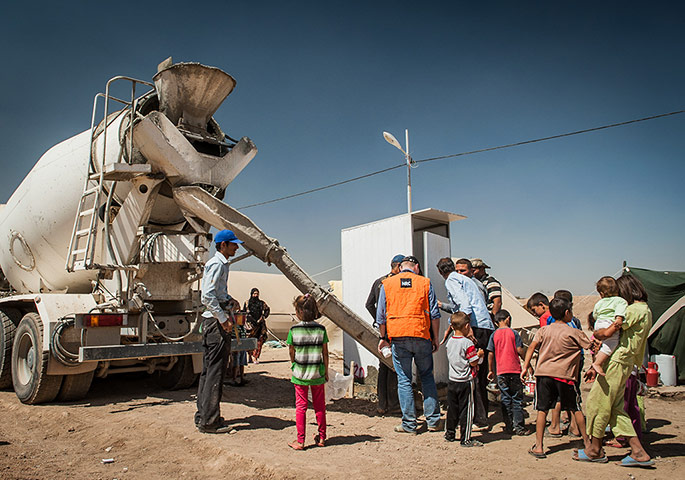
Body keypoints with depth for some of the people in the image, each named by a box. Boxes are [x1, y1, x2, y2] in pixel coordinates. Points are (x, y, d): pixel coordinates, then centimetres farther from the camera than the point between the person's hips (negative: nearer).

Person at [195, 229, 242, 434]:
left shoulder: (220, 264, 18)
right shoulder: (217, 264, -13)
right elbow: (208, 296, -22)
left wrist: (230, 301, 10)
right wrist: (223, 319, -20)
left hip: (211, 321, 11)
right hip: (215, 320, -11)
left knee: (208, 369, 14)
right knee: (215, 371, -6)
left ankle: (203, 416, 23)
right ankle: (209, 421, 1)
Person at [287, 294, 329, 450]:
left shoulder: (294, 330, -10)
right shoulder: (321, 329, -7)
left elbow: (292, 353, 0)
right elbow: (325, 353, -1)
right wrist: (326, 372, 10)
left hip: (300, 373, -1)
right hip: (318, 373, 1)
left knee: (300, 406, 8)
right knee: (319, 406, 15)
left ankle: (300, 441, 11)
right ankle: (321, 438, 25)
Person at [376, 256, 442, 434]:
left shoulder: (387, 284, 7)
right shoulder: (425, 283, 6)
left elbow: (381, 315, 7)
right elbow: (435, 314, 3)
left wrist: (383, 337, 17)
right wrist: (435, 338, 11)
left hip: (398, 336, 0)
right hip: (422, 336, 0)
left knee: (404, 379, 6)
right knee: (427, 377, 13)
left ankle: (409, 424, 9)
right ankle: (433, 421, 16)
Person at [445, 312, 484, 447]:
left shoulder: (449, 342, 3)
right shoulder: (468, 343, -16)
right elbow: (474, 362, -15)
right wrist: (479, 354, 4)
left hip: (452, 381, 6)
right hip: (465, 382, -6)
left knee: (452, 409, 15)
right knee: (466, 410, 2)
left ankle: (449, 434, 25)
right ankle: (465, 439, 7)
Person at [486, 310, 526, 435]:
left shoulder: (494, 335, 3)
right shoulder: (514, 333, -2)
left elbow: (490, 354, 1)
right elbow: (520, 350, -6)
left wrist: (491, 370, 10)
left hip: (501, 371, 2)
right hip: (515, 370, -1)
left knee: (505, 400, 10)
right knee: (517, 399, 6)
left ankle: (509, 426, 13)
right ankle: (519, 426, 6)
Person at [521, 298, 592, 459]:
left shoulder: (543, 330, 6)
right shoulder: (574, 333, 0)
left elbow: (532, 347, 0)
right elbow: (592, 347, 5)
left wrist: (525, 367, 0)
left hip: (543, 373, 2)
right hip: (564, 375, -1)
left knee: (542, 410, 4)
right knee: (576, 409, 17)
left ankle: (539, 447, 3)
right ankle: (587, 443, 29)